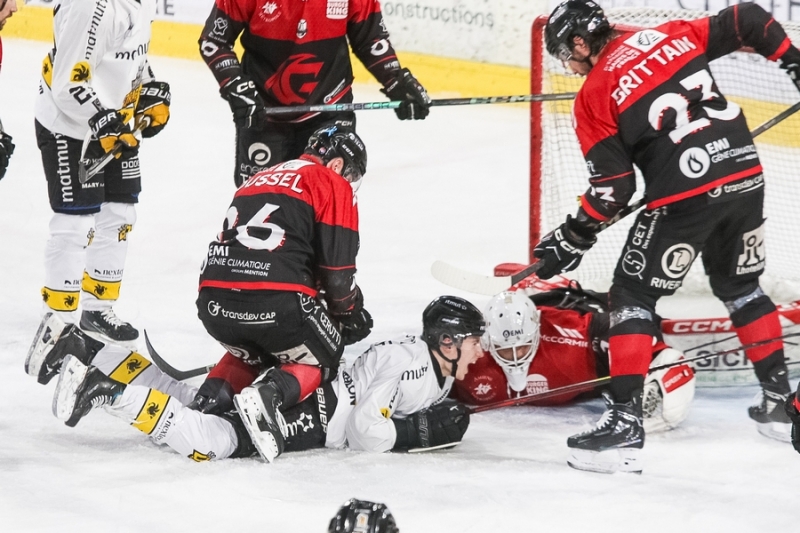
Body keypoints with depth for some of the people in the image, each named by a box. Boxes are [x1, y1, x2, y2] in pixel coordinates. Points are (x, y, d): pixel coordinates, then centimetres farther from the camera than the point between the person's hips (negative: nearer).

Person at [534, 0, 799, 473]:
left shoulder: (594, 94, 0)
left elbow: (614, 186, -4)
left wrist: (573, 239, 7)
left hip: (685, 193, -6)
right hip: (746, 175, 6)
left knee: (633, 296, 5)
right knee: (741, 287, 26)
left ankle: (626, 423, -4)